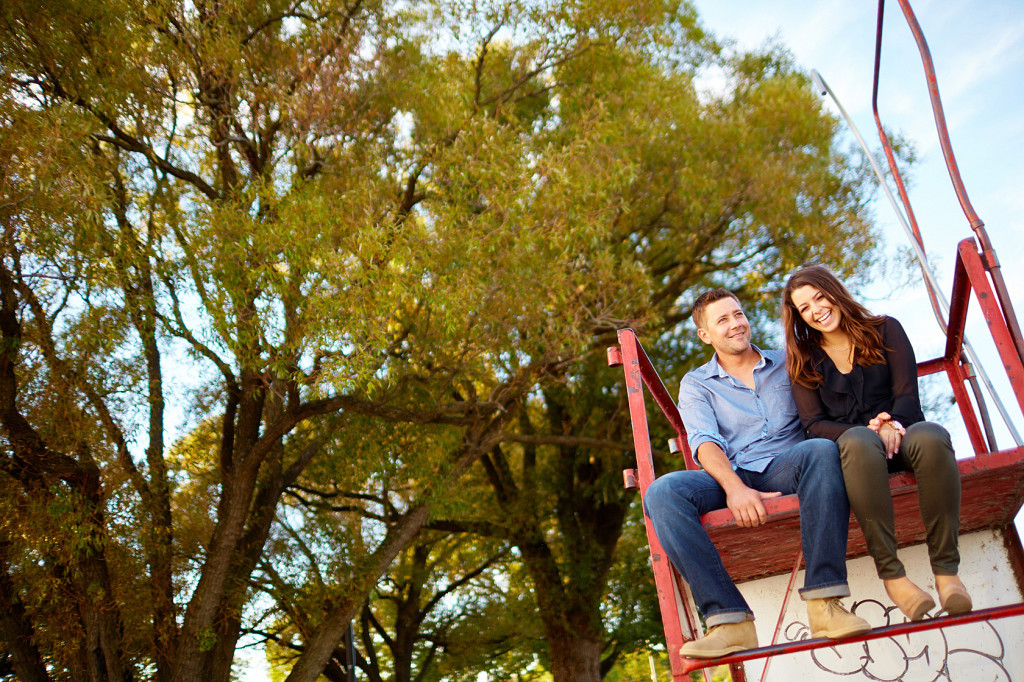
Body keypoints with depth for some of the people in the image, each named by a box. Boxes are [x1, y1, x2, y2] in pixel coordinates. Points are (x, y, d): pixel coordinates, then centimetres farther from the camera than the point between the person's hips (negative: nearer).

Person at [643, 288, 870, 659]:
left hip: (785, 469, 1)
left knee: (822, 450, -34)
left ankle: (824, 602, -37)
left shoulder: (786, 364, 21)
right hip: (731, 477, 0)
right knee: (661, 492, -30)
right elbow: (704, 441, -2)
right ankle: (729, 619, -36)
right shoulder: (696, 384, 15)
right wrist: (734, 487, -23)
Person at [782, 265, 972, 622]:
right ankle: (890, 572, -36)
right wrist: (868, 430, -16)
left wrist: (892, 424, -21)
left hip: (900, 435, 1)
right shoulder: (802, 361, 13)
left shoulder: (885, 330, 13)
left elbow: (907, 394, 3)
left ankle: (946, 569, -31)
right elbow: (814, 424, 3)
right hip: (854, 450, -1)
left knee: (931, 436, -37)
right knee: (858, 441, -39)